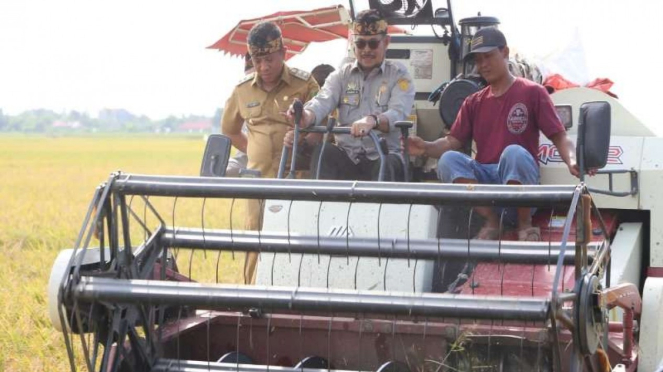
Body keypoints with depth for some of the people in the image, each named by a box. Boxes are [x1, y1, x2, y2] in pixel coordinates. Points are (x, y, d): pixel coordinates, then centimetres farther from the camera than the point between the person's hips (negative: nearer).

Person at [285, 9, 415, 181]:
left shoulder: (399, 75, 5)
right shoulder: (341, 75, 12)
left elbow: (398, 113, -15)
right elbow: (323, 101, -8)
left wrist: (373, 120, -39)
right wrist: (307, 116, -35)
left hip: (382, 157, -2)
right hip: (346, 157, 2)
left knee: (389, 165, -35)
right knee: (323, 154, -29)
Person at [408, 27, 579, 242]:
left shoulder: (532, 92, 4)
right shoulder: (474, 102, 16)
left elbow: (559, 137, -2)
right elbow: (453, 142, 9)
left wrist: (571, 162, -23)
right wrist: (426, 148, -13)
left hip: (519, 176, -3)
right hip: (483, 178, 3)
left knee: (514, 153, -37)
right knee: (448, 159, -25)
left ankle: (525, 224, -15)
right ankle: (491, 222, -15)